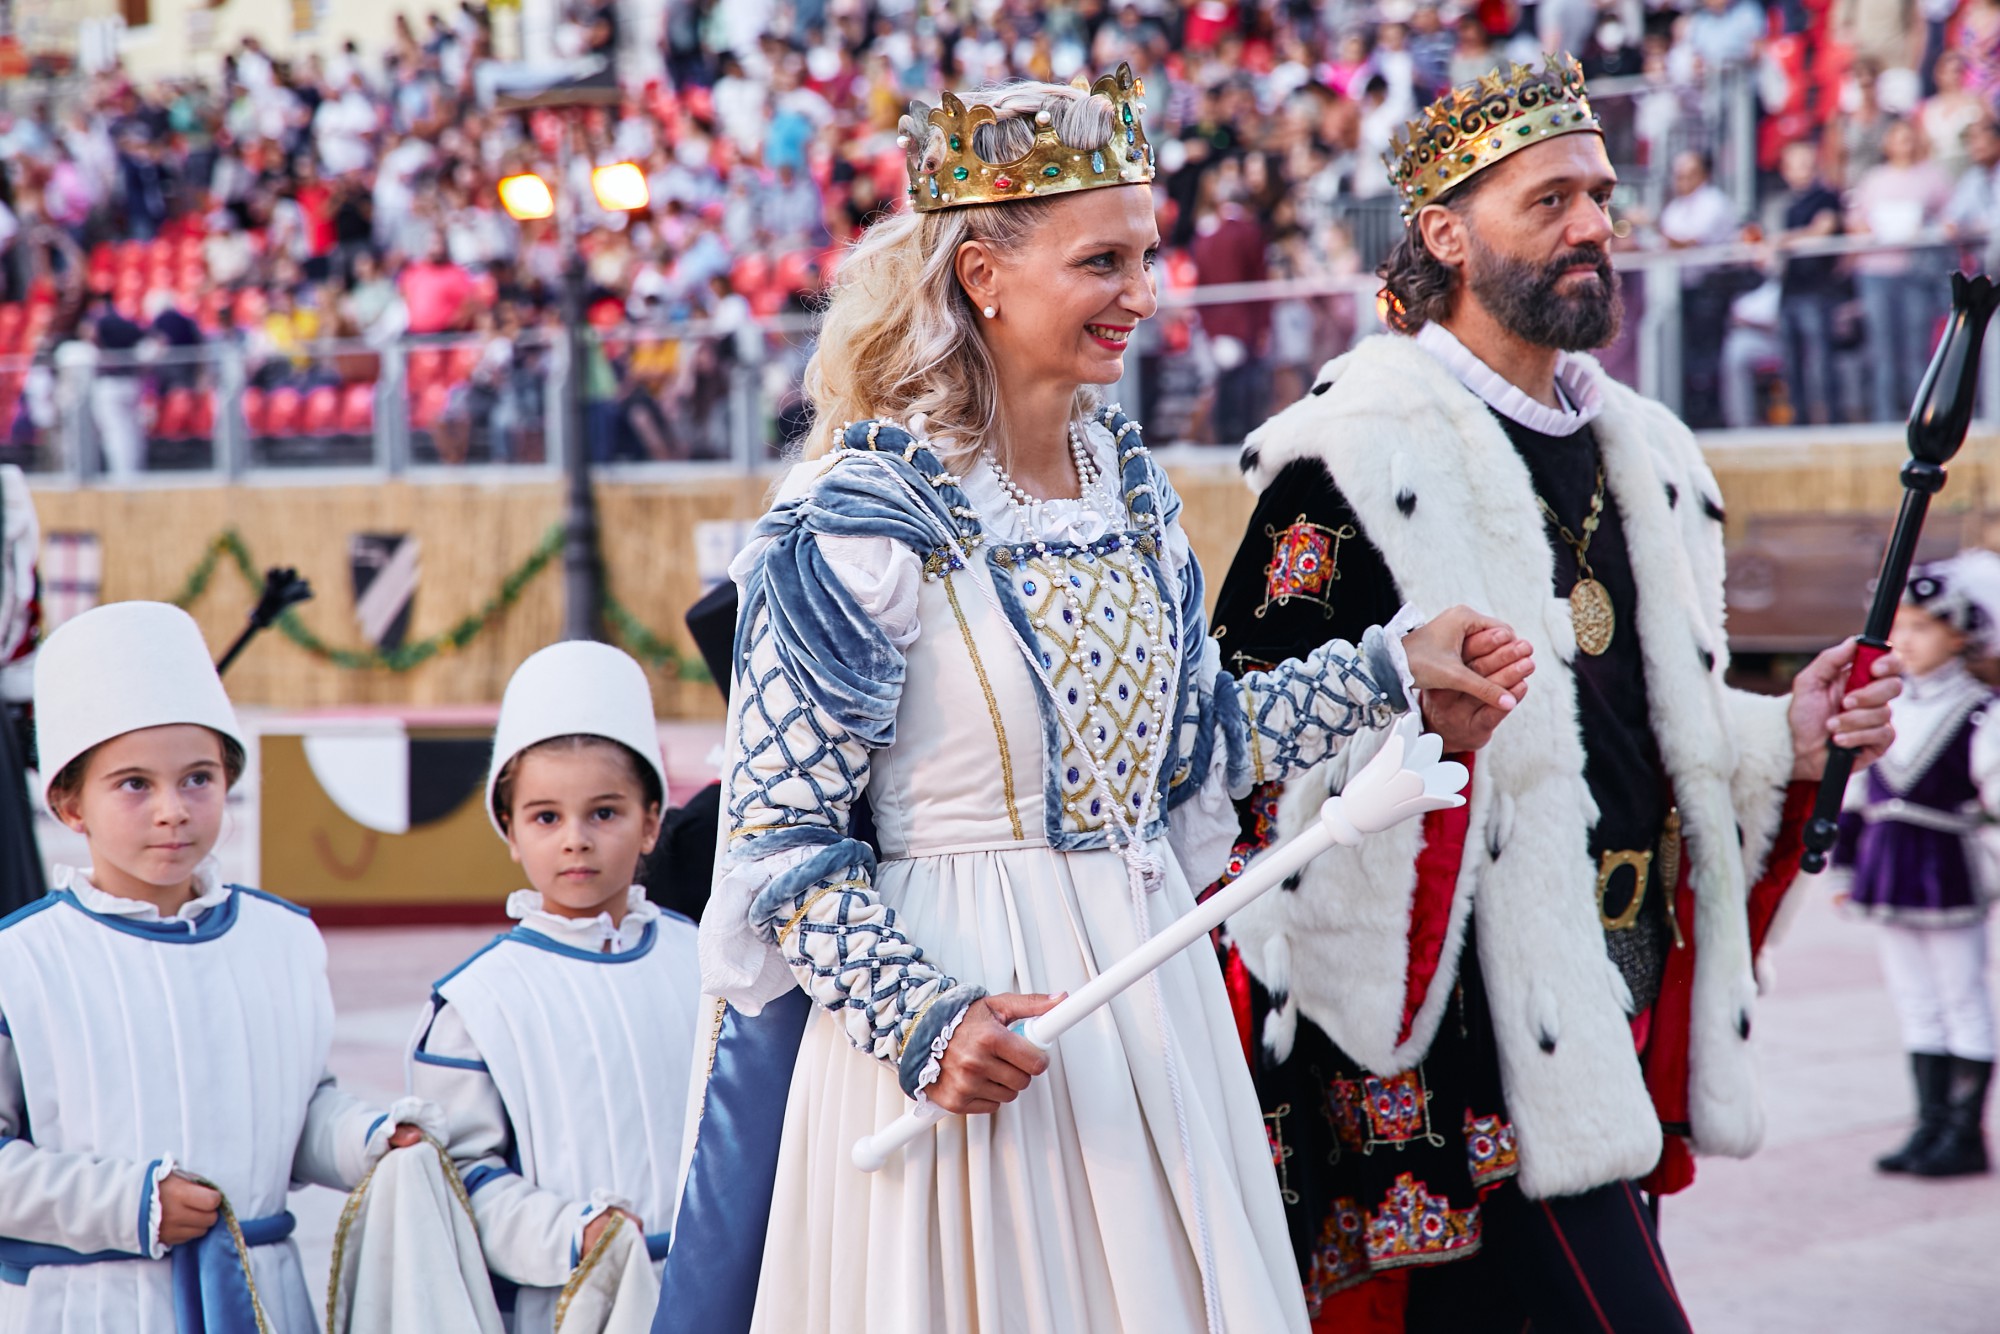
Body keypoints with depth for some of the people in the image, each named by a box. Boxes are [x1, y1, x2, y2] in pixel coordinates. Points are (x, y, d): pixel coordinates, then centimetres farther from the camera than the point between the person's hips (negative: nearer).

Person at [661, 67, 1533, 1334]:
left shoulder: (1129, 483, 7)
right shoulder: (859, 524, -14)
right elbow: (780, 845, -13)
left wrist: (1391, 667, 14)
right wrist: (922, 1022, -23)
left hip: (1146, 984, 7)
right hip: (956, 991, -7)